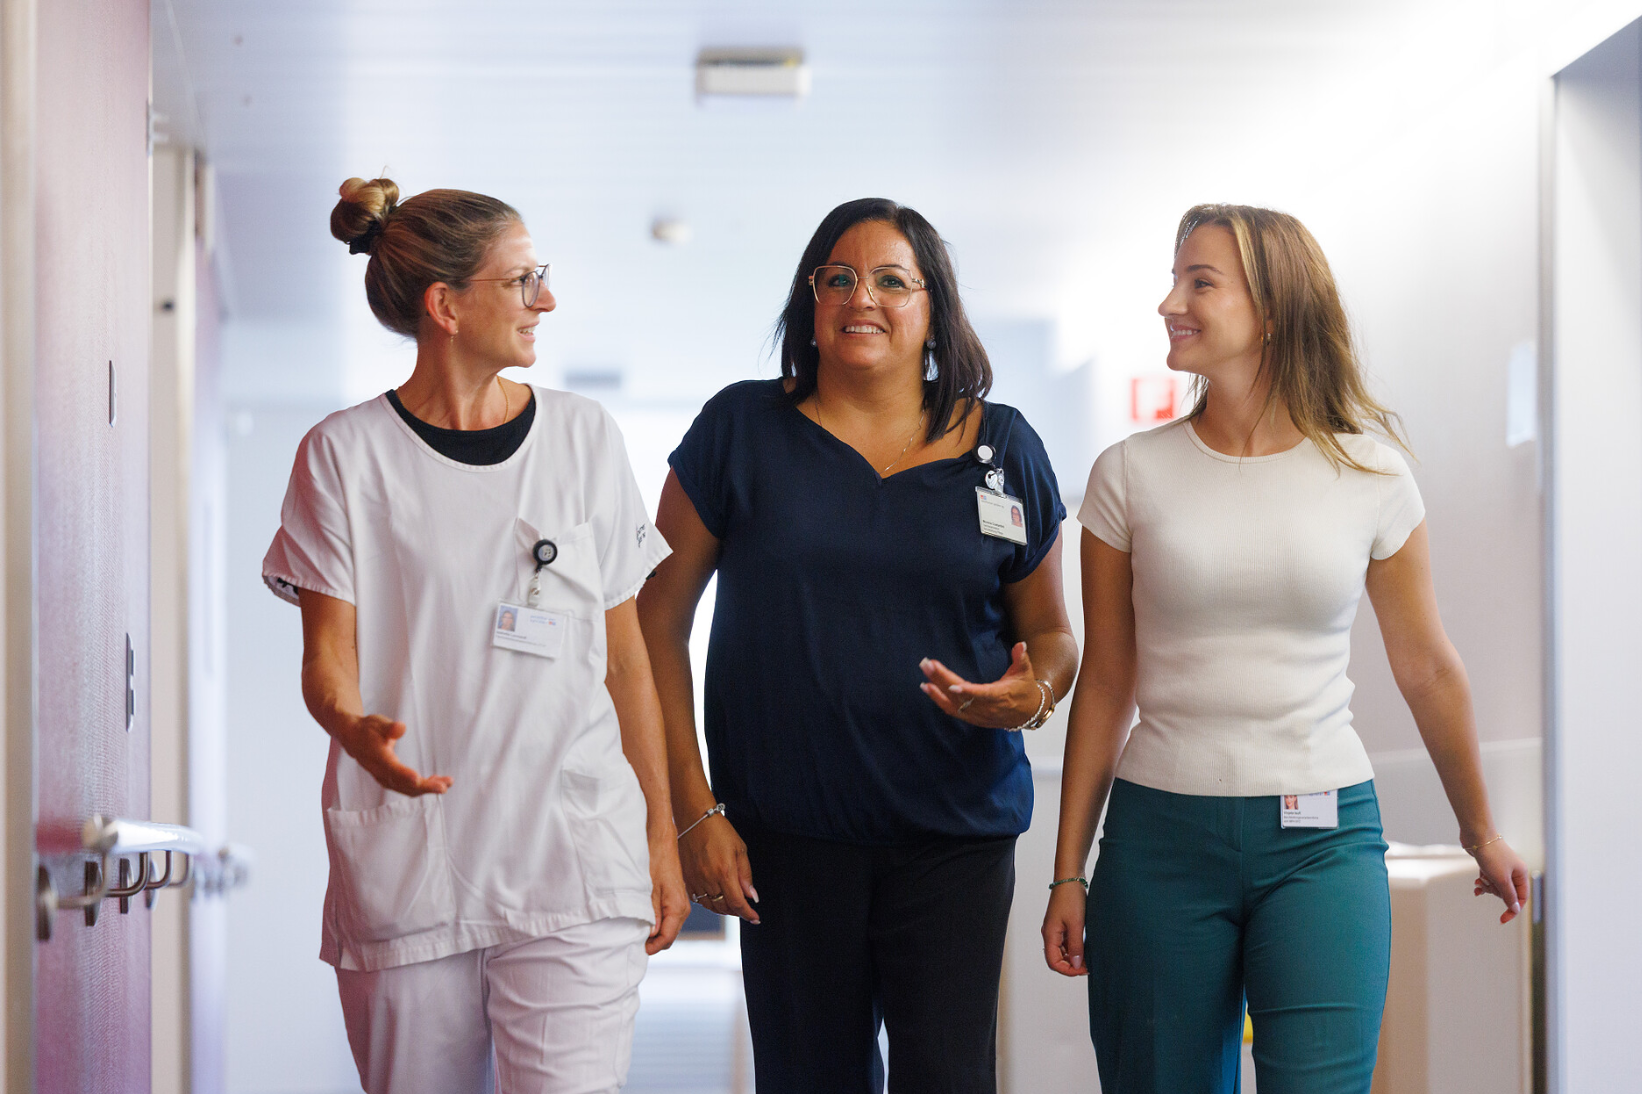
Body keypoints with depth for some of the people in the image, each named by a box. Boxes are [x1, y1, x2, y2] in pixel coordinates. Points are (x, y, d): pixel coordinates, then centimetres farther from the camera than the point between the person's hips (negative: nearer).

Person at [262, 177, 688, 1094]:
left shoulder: (585, 439, 8)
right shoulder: (345, 454, 2)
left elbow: (627, 656, 11)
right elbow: (328, 652, -1)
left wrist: (662, 837, 9)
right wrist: (355, 730, -24)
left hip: (574, 867, 1)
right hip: (404, 870, -1)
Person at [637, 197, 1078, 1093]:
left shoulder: (1002, 448, 7)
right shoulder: (743, 430, 3)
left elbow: (1050, 630, 15)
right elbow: (659, 614, 4)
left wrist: (1033, 692, -10)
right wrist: (693, 809, -2)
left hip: (954, 835, 0)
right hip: (787, 836, 0)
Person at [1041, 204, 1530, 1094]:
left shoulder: (1370, 477, 1)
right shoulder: (1130, 476, 2)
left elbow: (1427, 668, 12)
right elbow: (1106, 686, 6)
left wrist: (1481, 831, 22)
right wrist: (1068, 875, 5)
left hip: (1322, 836, -1)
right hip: (1162, 829, 1)